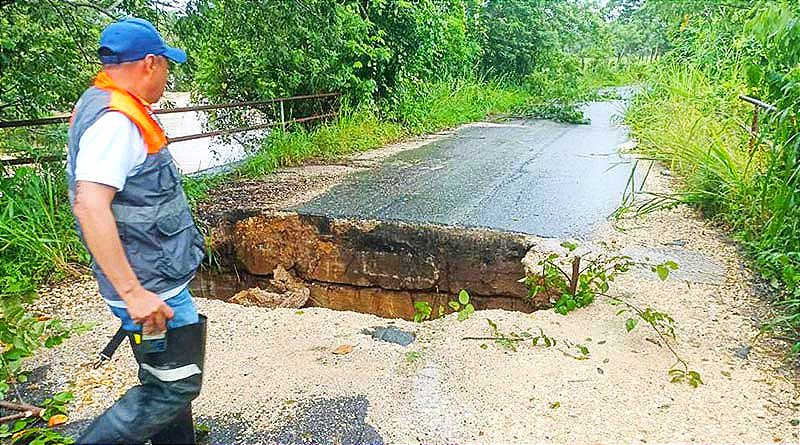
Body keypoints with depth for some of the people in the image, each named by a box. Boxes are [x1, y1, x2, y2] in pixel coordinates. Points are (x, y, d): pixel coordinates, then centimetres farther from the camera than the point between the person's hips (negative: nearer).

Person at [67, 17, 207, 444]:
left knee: (167, 381, 20)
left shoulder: (110, 109, 13)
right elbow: (89, 205, -30)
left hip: (152, 280, 10)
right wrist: (132, 292, -30)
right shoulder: (114, 120, -20)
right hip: (150, 286, -10)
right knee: (173, 387, 0)